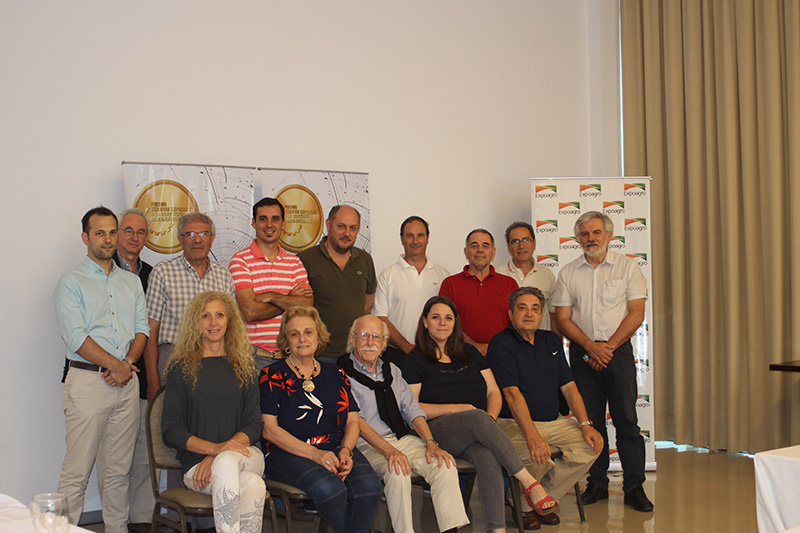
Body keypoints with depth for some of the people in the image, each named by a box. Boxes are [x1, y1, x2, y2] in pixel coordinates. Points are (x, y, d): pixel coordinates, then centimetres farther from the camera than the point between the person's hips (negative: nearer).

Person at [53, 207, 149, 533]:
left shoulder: (131, 282, 18)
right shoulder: (71, 282, 1)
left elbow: (142, 328, 11)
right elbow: (75, 336, -9)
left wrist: (128, 362, -7)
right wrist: (114, 365, -12)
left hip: (126, 382, 5)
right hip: (87, 380, -5)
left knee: (118, 469, 9)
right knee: (77, 470, -6)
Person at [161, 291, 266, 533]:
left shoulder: (243, 367, 14)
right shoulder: (181, 367, 7)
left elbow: (254, 425, 8)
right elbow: (170, 431, 1)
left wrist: (220, 456, -12)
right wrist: (214, 448, -16)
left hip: (245, 454, 2)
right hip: (196, 461, -2)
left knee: (225, 464, -36)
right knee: (252, 485, -35)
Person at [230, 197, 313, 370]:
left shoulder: (295, 262, 12)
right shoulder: (240, 260, -2)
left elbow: (307, 305, -2)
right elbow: (249, 311, -12)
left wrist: (270, 297, -12)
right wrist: (290, 301, -4)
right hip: (255, 354, -3)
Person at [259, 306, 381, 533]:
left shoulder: (335, 375, 18)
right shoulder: (273, 376, 5)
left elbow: (353, 421, 16)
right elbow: (269, 429, -4)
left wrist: (346, 451, -6)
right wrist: (314, 453, -14)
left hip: (337, 448, 4)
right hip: (288, 454, -3)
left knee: (369, 485, -28)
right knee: (329, 488, -34)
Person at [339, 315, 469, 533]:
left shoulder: (391, 371, 20)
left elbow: (412, 410, 13)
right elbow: (355, 420, -12)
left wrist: (430, 443, -5)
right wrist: (388, 450, -25)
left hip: (404, 439, 6)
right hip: (368, 445, -5)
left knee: (444, 465, -19)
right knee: (398, 472, -34)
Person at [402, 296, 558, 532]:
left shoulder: (470, 353, 23)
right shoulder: (415, 360, 9)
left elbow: (494, 393, 17)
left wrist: (490, 418, -5)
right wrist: (456, 409, -10)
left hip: (477, 433, 3)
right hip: (439, 431, -3)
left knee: (488, 457, -33)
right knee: (478, 418, -36)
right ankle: (529, 483, -35)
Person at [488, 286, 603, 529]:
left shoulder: (552, 340, 15)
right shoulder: (501, 344, -7)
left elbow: (568, 386, 12)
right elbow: (512, 394, -18)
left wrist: (585, 425, -2)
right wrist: (532, 436, -30)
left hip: (554, 421, 7)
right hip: (514, 423, -7)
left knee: (590, 446, -15)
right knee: (537, 458, -34)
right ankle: (521, 506, 0)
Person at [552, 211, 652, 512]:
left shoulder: (627, 267, 4)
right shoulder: (568, 273, 8)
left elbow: (636, 314, -1)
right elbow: (563, 318, 3)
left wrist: (608, 346, -10)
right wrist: (590, 347, -10)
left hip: (618, 350, -2)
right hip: (581, 353, 2)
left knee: (626, 419, -4)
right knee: (590, 420, 4)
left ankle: (634, 487, 3)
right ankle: (597, 484, 14)